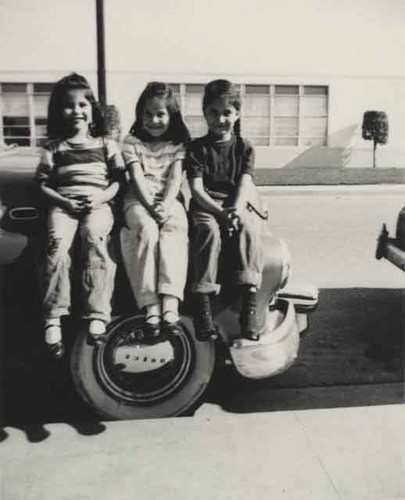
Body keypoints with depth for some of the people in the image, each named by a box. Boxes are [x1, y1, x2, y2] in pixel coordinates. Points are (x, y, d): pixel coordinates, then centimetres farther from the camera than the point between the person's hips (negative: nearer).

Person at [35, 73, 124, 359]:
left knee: (94, 237, -35)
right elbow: (43, 185, 11)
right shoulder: (53, 148, 16)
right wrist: (64, 201, -8)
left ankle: (97, 317, -38)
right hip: (62, 204, 1)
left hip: (98, 204, 0)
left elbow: (118, 180, 11)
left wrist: (101, 197, -9)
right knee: (57, 242, -32)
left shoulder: (106, 144, 16)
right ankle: (53, 321, -32)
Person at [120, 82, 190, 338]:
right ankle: (151, 307, -38)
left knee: (175, 229, -34)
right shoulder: (132, 142, 12)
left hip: (170, 201, 1)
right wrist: (151, 206, -18)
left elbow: (175, 178, 1)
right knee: (147, 229, -34)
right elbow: (137, 178, -1)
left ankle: (170, 306, -45)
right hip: (139, 201, 0)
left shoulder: (178, 144, 15)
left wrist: (166, 206, -18)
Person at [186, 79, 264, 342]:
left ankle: (249, 306, -35)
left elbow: (245, 184, -2)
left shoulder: (244, 147, 12)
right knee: (210, 231, -35)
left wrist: (236, 210, -24)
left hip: (238, 206, 1)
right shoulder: (197, 147, 8)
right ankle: (202, 307, -35)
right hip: (206, 207, -1)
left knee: (249, 229, -32)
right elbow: (197, 188, -4)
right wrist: (221, 212, -20)